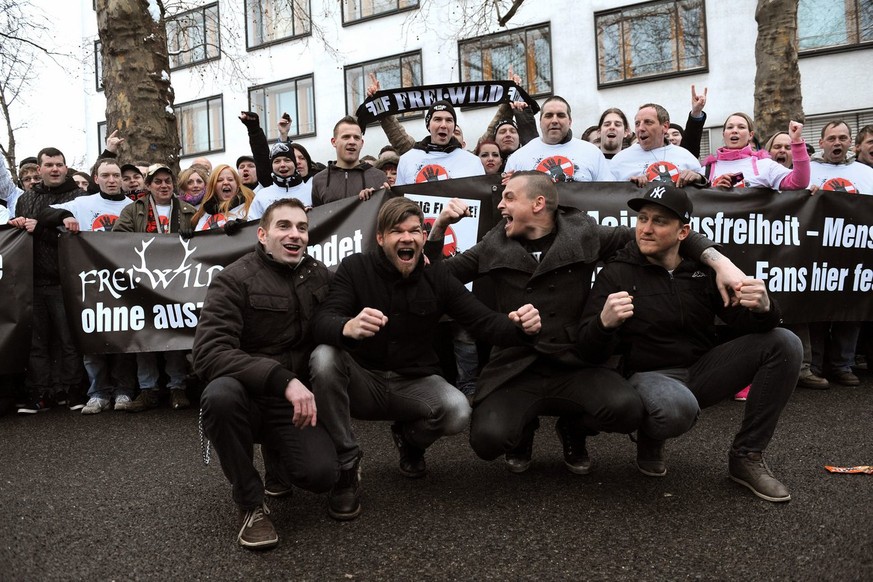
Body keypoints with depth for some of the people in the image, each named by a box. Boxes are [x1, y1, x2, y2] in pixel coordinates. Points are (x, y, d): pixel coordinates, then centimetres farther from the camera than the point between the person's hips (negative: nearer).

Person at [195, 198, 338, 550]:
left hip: (294, 402, 3)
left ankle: (276, 453, 18)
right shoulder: (235, 280, -11)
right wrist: (282, 379, -35)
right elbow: (208, 353, -24)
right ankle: (251, 504, -12)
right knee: (220, 395, -37)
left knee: (321, 475, -21)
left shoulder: (320, 275, 4)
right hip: (248, 396, -3)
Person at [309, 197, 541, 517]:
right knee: (324, 358, -32)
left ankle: (409, 438, 10)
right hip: (362, 381, -1)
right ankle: (345, 466, -15)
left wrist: (520, 327, -34)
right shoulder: (354, 268, -8)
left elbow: (484, 321, -10)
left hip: (414, 384, 2)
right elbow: (321, 322, -22)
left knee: (458, 412, -29)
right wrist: (348, 327, -48)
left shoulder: (437, 278, -2)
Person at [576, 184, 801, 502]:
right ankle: (650, 437, 1)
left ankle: (747, 456, -2)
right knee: (677, 407, -40)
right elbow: (590, 352, -14)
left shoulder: (703, 268, 2)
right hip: (650, 375, -5)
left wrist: (762, 308, -26)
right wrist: (604, 323, -37)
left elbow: (744, 320, -2)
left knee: (784, 343, -12)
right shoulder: (616, 274, -8)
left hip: (702, 369, 5)